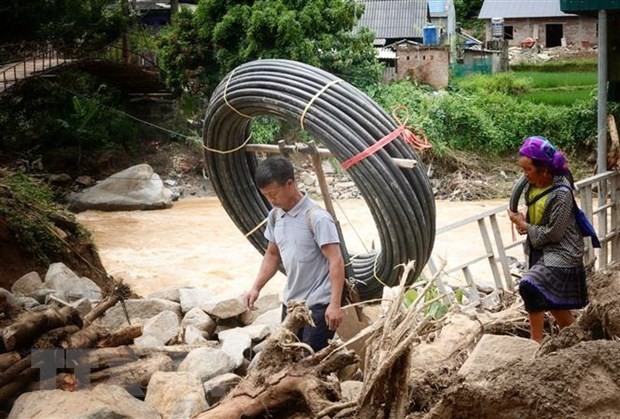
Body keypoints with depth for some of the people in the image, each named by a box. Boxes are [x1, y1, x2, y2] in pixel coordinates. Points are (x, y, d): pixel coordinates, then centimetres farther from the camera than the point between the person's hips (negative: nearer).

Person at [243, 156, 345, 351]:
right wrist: (256, 287, 6)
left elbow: (336, 261, -21)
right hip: (291, 302, 8)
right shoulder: (275, 216, 4)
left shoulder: (317, 218, -19)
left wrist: (335, 304, -26)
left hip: (318, 305, -8)